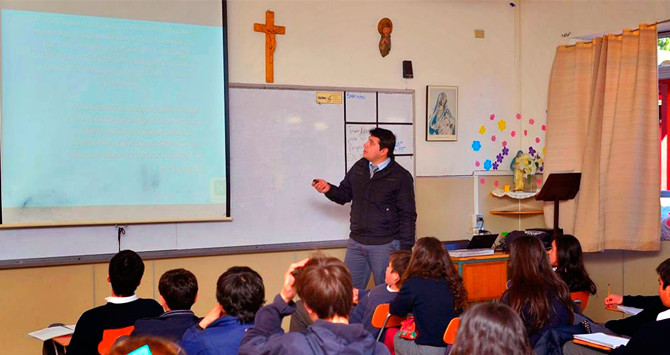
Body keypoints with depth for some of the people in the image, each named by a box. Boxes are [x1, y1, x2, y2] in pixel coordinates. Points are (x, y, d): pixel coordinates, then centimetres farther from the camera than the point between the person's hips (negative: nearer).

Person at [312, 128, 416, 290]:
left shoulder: (400, 176, -8)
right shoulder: (359, 168, 6)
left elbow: (407, 215, -7)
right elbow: (344, 195, 15)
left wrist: (405, 249, -10)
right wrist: (329, 189, -6)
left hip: (385, 245, -5)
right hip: (356, 243, 5)